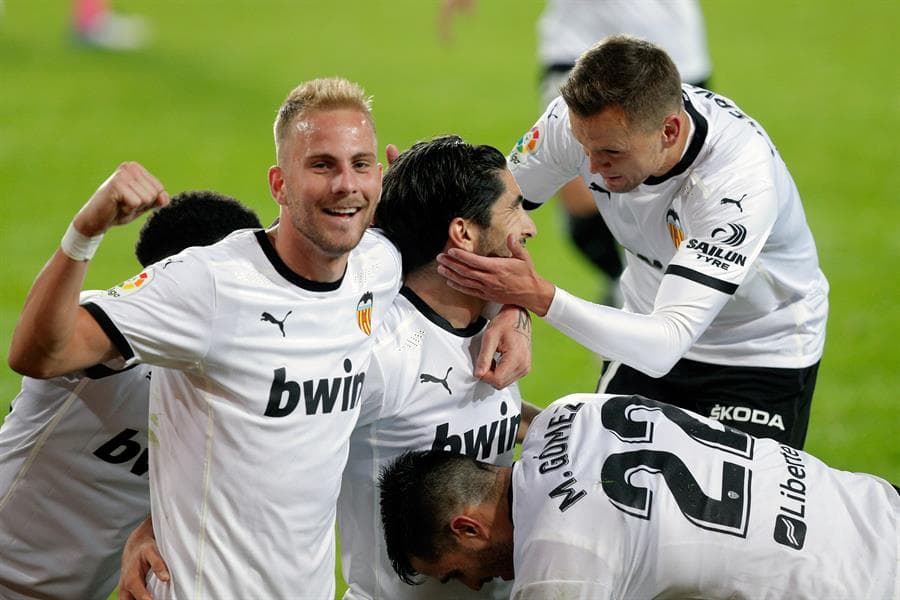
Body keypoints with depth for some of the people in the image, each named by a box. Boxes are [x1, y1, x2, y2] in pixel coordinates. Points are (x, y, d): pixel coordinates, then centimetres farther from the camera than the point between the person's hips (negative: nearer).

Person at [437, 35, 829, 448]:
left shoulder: (740, 178, -38)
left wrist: (539, 297, -53)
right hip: (649, 332, 5)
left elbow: (664, 347, -42)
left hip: (762, 352, -4)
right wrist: (510, 309, -30)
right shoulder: (581, 120, -23)